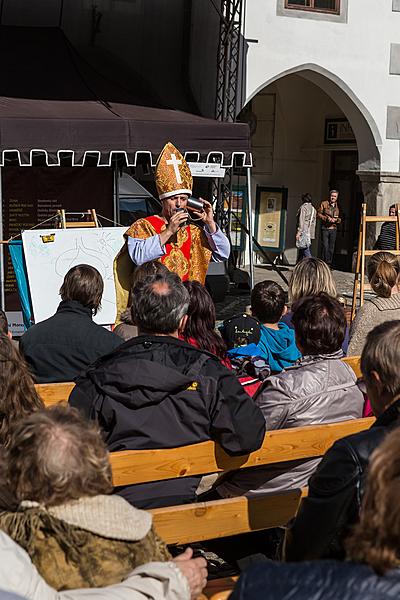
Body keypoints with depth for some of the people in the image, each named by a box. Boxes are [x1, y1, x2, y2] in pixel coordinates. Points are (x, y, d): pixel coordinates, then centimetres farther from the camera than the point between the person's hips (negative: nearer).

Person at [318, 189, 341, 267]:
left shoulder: (338, 206, 9)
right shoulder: (324, 204, 2)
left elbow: (340, 218, 13)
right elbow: (319, 214, 2)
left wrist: (336, 220, -9)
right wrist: (327, 218, -12)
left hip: (333, 229, 3)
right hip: (325, 228, -3)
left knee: (331, 247, 5)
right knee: (325, 246, -8)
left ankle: (329, 263, 12)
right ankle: (324, 263, -2)